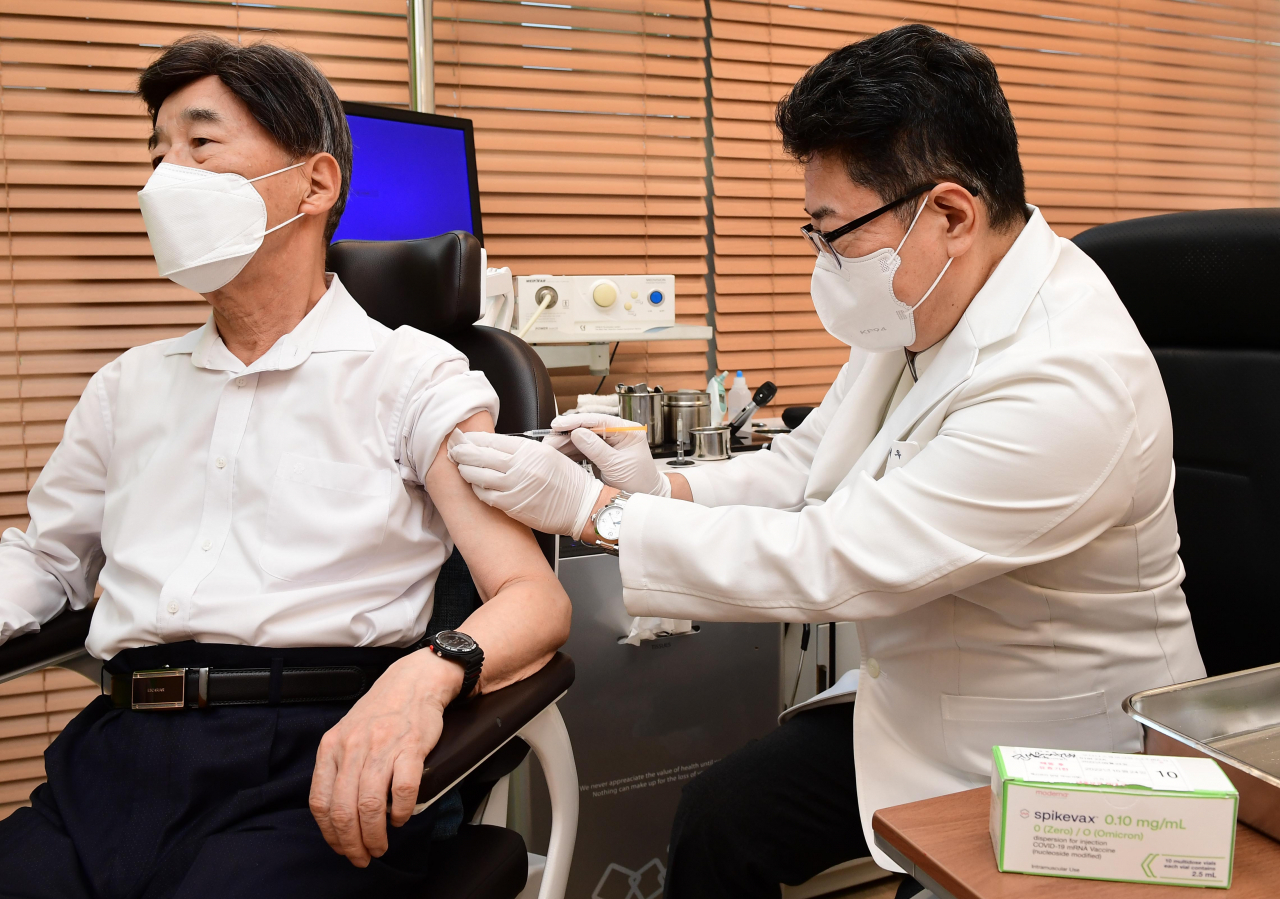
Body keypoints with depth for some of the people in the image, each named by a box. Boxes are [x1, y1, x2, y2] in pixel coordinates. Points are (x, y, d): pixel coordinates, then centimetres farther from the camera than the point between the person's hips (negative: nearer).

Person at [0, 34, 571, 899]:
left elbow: (534, 597, -7)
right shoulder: (128, 388, 19)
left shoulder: (414, 377, 1)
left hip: (315, 765, -4)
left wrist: (427, 673, -28)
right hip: (117, 755, 5)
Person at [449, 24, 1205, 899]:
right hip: (910, 704, 7)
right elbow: (804, 467, 3)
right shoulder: (923, 303, -6)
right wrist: (667, 490, -16)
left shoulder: (1069, 385, -33)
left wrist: (593, 511, -26)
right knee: (718, 820, 0)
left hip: (1056, 761, -7)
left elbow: (832, 562, -32)